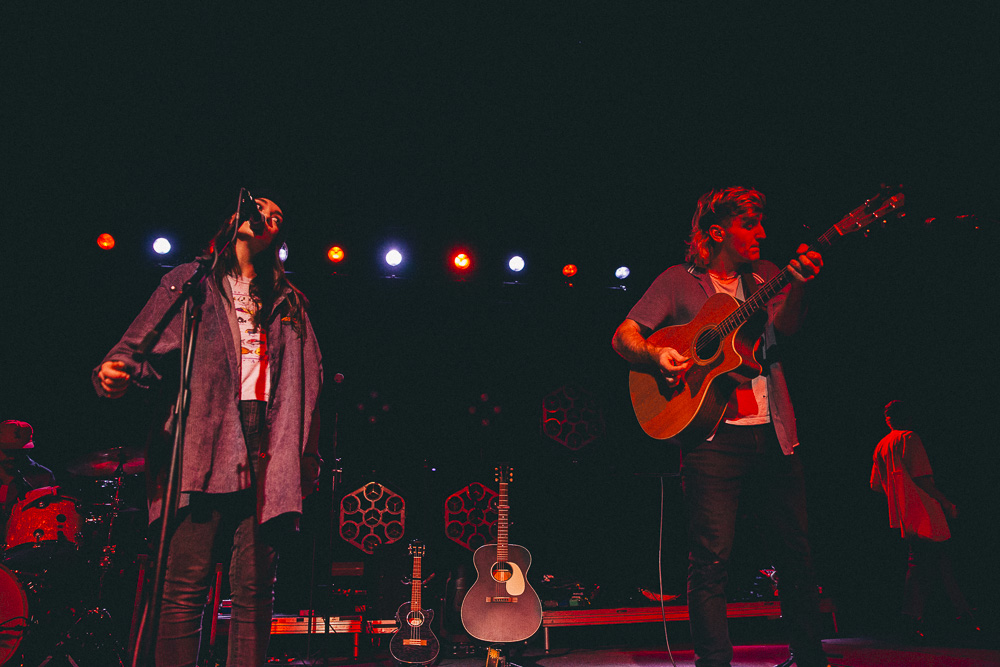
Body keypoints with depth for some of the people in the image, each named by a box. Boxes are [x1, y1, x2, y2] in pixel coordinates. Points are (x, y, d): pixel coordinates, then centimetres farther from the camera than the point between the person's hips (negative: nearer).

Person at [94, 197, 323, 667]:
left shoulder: (290, 302, 22)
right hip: (204, 443, -2)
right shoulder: (189, 282, 17)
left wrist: (309, 457, 10)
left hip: (269, 451, 2)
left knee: (254, 590, 1)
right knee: (186, 585, -7)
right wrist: (118, 371, -16)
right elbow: (144, 347, 7)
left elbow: (309, 386, 17)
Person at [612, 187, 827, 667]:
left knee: (797, 551, 10)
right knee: (712, 559, -7)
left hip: (775, 431, 4)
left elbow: (786, 325, -1)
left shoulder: (764, 275, 16)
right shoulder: (679, 281, 6)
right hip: (714, 434, -4)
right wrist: (657, 354, -18)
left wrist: (799, 285, -18)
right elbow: (623, 336, 2)